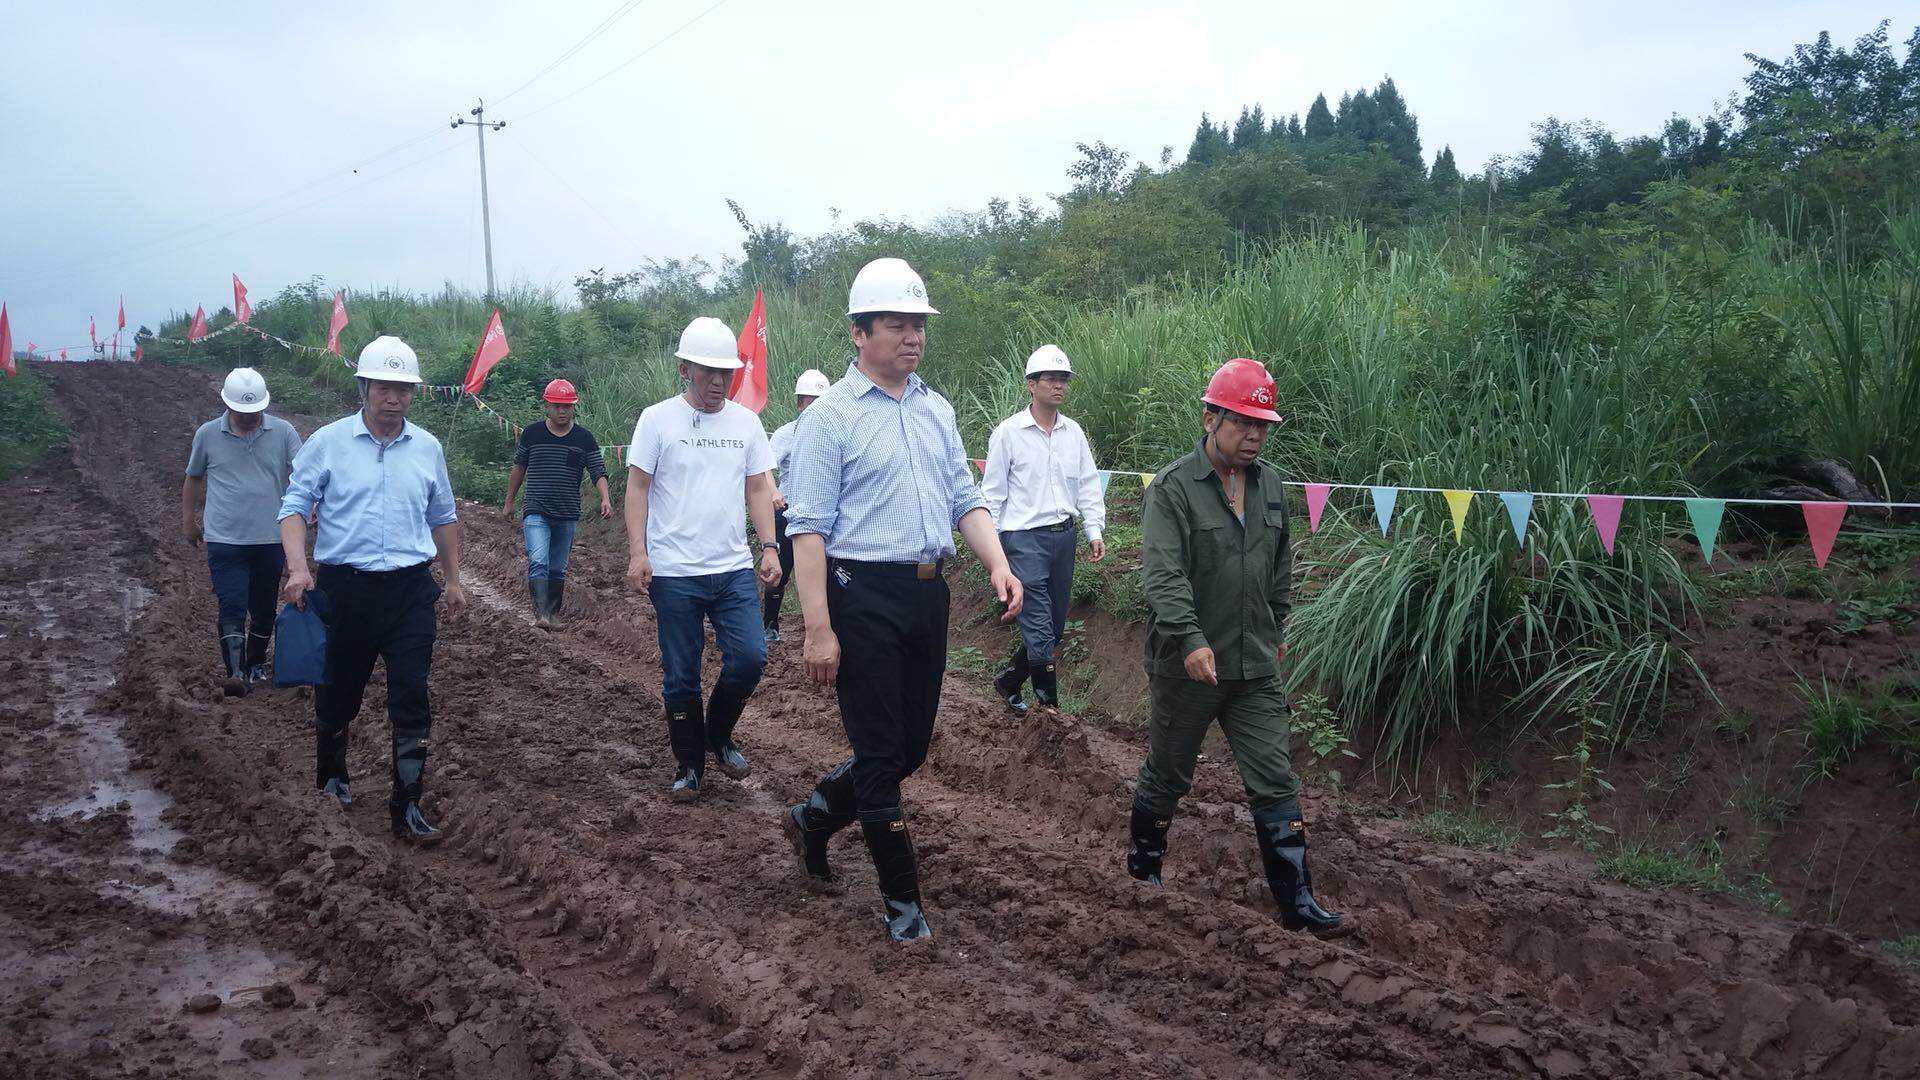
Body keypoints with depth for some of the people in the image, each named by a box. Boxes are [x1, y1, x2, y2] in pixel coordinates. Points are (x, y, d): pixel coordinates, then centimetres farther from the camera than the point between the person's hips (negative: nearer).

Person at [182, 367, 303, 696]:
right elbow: (193, 479, 16)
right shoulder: (208, 434, 2)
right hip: (225, 541, -1)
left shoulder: (283, 432, -1)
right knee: (232, 606, -13)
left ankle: (256, 663, 32)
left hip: (271, 539, 1)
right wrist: (189, 522, 20)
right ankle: (236, 673, -17)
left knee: (263, 608, 14)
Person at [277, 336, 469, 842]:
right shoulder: (328, 442, -2)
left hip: (410, 590, 1)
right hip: (344, 587, -1)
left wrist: (453, 580, 18)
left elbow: (443, 518, 18)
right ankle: (330, 775, 40)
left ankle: (407, 807, 1)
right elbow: (294, 506, -4)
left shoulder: (427, 448, 7)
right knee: (337, 693, 14)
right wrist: (298, 568, -19)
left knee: (412, 700, -5)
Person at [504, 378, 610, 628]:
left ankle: (553, 613, 25)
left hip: (568, 515, 2)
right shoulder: (531, 434, 2)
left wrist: (605, 499, -20)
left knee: (558, 569, 12)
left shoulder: (584, 439, 2)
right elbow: (518, 469, 13)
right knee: (538, 562, -19)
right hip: (536, 511, -2)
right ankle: (541, 613, -26)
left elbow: (598, 472, -3)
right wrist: (509, 501, 17)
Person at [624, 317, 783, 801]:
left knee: (750, 658, -7)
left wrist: (769, 547, 2)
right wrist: (637, 552, -10)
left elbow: (759, 489, 11)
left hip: (734, 569, 3)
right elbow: (637, 487, -2)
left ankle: (718, 734, 20)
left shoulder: (747, 422, 7)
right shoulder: (658, 419, -2)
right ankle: (689, 766, 20)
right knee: (681, 677, 5)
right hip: (674, 572, -3)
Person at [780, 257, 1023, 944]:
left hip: (929, 593, 7)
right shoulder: (830, 416, -7)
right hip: (864, 596, -7)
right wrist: (818, 628, -17)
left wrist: (998, 565, -3)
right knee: (881, 750, 0)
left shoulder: (936, 410, 13)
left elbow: (965, 498, 15)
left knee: (913, 745, 13)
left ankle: (814, 818, 37)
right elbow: (808, 526, -11)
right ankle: (902, 901, 14)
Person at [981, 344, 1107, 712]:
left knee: (1054, 624, 12)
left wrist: (1095, 531, 4)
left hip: (1063, 534, 6)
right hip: (1025, 539, -6)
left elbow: (1088, 485, 13)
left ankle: (1009, 682, 30)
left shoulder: (1073, 432, 9)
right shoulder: (1008, 432, -5)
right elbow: (993, 492, -2)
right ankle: (1050, 705, 0)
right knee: (1039, 628, -8)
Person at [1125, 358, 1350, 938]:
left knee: (1276, 785, 3)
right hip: (1187, 667, -5)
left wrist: (1275, 633, 22)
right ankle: (1144, 864, 34)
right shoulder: (1173, 489, -12)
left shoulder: (1270, 486, 8)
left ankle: (1297, 901, 8)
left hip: (1256, 670, 5)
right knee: (1167, 776, 12)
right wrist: (1191, 640, -35)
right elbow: (1163, 573, -24)